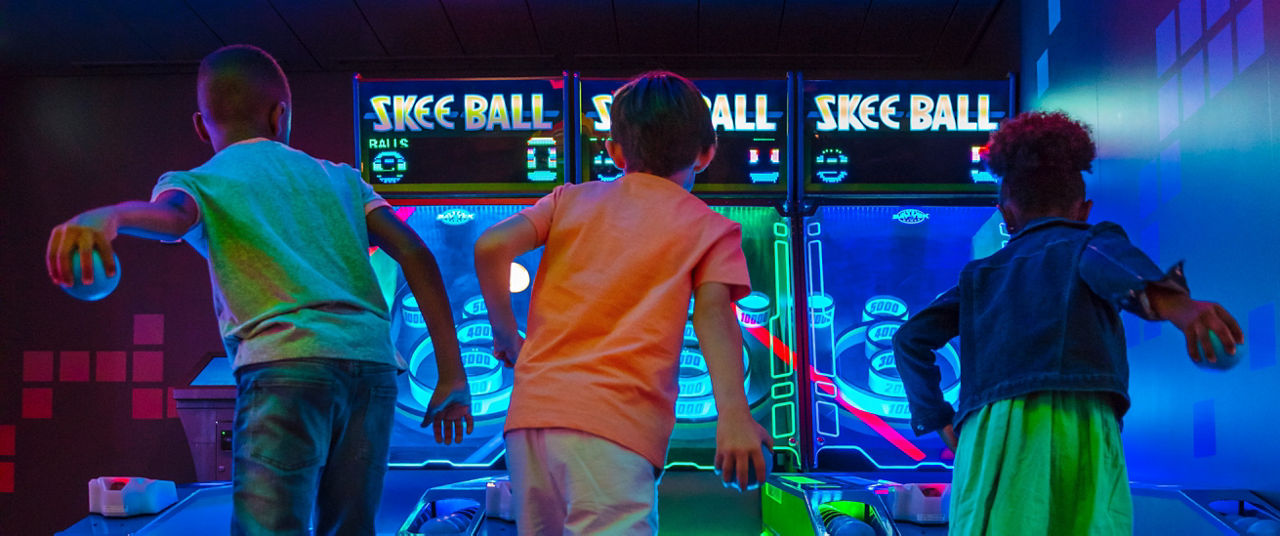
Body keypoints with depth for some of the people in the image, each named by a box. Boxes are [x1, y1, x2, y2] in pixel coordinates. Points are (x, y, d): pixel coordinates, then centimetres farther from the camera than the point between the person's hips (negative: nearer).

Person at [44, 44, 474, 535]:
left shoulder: (197, 181, 15)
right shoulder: (340, 178, 24)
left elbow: (170, 216, -11)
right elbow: (414, 253, 13)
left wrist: (105, 217, -32)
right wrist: (451, 375, 10)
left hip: (286, 363, -4)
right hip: (374, 364, 4)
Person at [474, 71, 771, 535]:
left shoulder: (571, 200, 19)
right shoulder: (709, 227, 11)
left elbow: (491, 246, 6)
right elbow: (712, 313, -5)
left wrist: (505, 334, 17)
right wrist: (733, 413, -14)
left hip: (531, 405, 5)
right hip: (616, 419, -4)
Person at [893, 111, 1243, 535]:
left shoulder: (982, 275, 30)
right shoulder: (1091, 240, 21)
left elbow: (911, 338, 24)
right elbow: (1109, 263, -5)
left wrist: (940, 421, 28)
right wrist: (1175, 304, -24)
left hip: (987, 432, 3)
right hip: (1079, 424, -2)